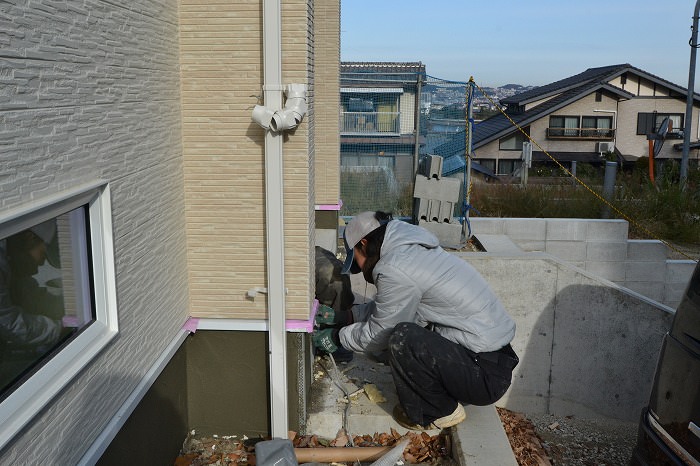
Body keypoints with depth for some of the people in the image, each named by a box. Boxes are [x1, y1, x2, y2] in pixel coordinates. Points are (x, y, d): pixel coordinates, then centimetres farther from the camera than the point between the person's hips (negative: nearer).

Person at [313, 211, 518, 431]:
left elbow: (377, 335, -5)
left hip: (487, 375, -10)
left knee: (402, 339, -25)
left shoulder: (394, 270, -18)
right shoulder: (412, 249, 11)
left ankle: (440, 412, 0)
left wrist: (336, 337, 10)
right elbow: (385, 307, 24)